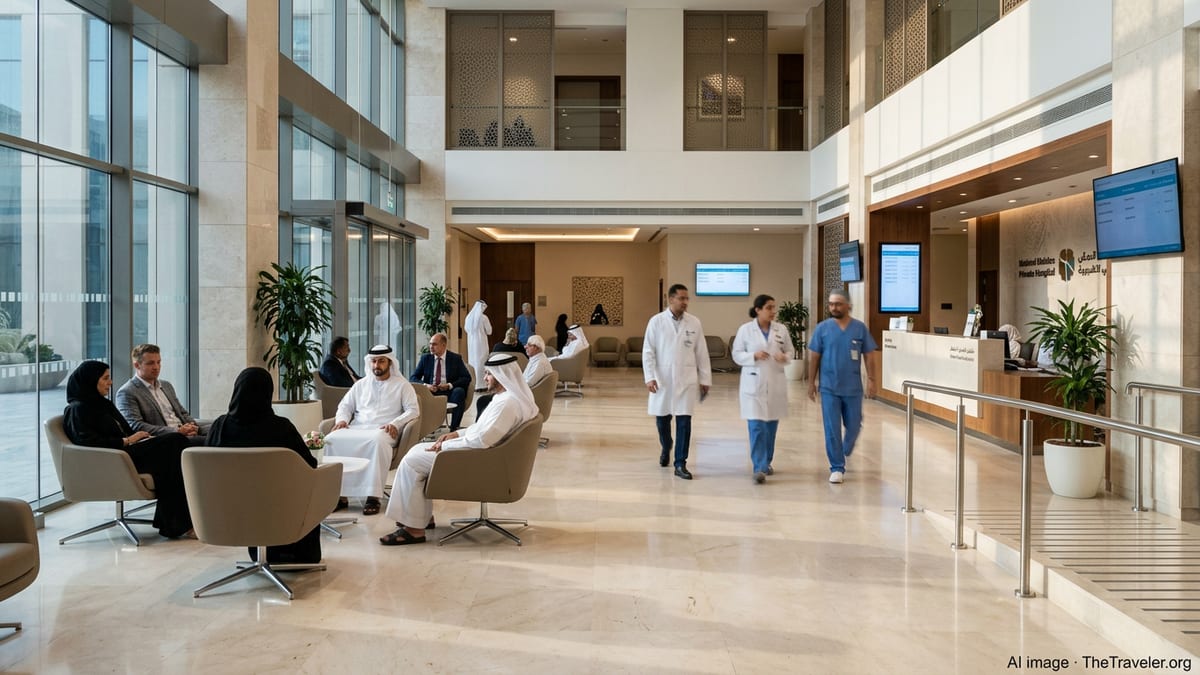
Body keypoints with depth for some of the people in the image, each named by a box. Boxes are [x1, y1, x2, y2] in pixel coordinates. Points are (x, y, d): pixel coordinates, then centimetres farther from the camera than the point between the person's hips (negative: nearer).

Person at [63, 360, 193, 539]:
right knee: (174, 442, -24)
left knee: (176, 441, -19)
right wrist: (127, 441, -13)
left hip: (128, 452, 8)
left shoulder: (104, 404, 28)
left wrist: (143, 436, 4)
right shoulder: (78, 409, 0)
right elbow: (90, 442, -13)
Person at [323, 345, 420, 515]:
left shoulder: (401, 384, 12)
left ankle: (373, 496, -38)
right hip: (356, 429, 4)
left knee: (377, 441, -41)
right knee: (332, 439, -26)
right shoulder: (361, 384, 25)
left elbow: (413, 410, 2)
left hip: (382, 431, -4)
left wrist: (395, 424, -16)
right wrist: (342, 419, 0)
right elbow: (345, 405, 24)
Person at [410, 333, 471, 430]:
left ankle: (454, 428, -29)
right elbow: (413, 377, 8)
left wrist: (450, 385, -17)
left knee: (459, 391, -34)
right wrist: (425, 385, -13)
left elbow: (467, 378, -2)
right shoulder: (425, 358, 12)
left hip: (449, 393, -1)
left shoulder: (456, 358, 6)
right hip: (430, 392, 1)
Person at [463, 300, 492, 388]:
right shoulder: (483, 317, -14)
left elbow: (466, 329, 15)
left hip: (471, 342, 5)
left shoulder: (469, 317, 1)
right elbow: (489, 331, -6)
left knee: (472, 361, 14)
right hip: (481, 342, -5)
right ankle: (480, 383, 0)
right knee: (481, 361, 1)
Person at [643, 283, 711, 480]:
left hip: (686, 379, 0)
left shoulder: (694, 323, 2)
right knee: (662, 419, 10)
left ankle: (680, 464, 4)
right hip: (662, 379, 0)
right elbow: (648, 351, -3)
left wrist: (705, 379, 5)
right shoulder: (656, 321, -2)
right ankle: (665, 449, 38)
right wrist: (650, 377, -10)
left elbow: (702, 353, 6)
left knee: (684, 422, -4)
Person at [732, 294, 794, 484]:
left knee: (771, 426, 11)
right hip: (754, 384, -3)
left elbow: (790, 352, 11)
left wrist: (784, 357, -12)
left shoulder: (781, 329, 4)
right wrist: (754, 356, -17)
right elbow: (737, 355, 0)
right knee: (756, 427, -10)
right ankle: (760, 468, -10)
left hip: (775, 383, 3)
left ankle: (767, 462, 27)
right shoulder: (745, 329, -2)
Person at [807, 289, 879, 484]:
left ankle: (845, 453, 39)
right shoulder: (822, 328, -2)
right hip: (829, 388, -1)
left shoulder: (860, 328, 0)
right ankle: (837, 468, 10)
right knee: (832, 429, 0)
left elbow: (869, 356, 3)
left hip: (853, 388, 1)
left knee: (853, 426, 10)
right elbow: (814, 357, 2)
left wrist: (871, 380, -3)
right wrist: (811, 382, 0)